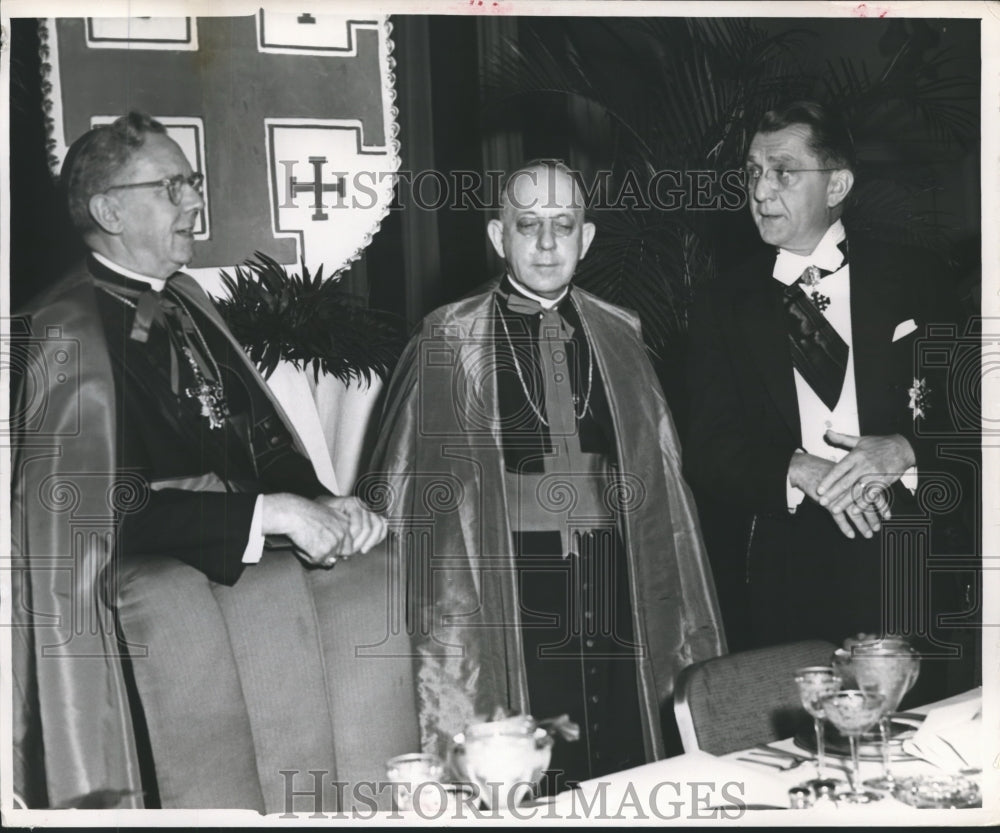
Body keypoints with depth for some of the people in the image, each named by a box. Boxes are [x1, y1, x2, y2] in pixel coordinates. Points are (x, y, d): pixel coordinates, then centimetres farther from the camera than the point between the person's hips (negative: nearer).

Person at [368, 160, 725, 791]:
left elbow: (659, 470, 13)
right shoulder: (451, 340, 2)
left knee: (626, 758, 5)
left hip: (615, 572, 3)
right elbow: (406, 480, 4)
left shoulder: (620, 335, 11)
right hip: (508, 586, -3)